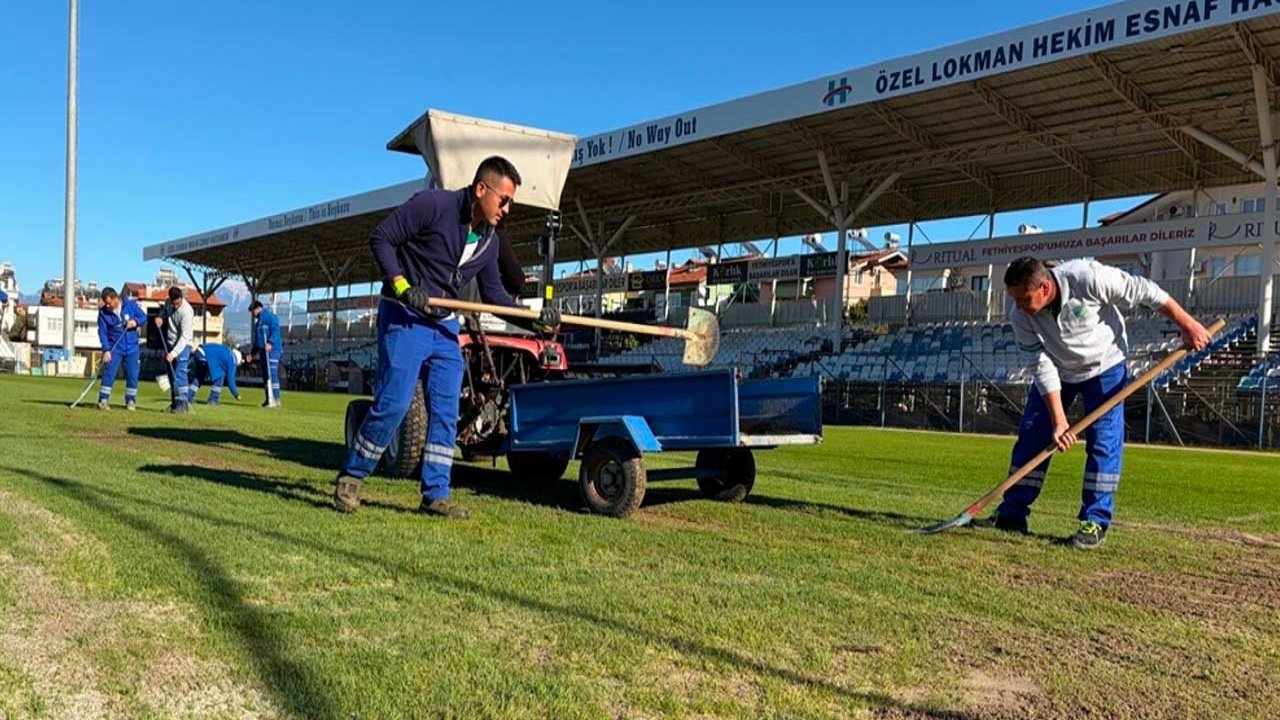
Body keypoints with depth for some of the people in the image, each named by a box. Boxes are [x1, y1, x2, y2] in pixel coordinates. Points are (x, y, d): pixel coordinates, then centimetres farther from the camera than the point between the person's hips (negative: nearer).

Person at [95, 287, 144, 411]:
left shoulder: (130, 305, -6)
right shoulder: (103, 312, -7)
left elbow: (143, 316, 5)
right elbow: (102, 332, -8)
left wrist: (135, 321, -18)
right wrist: (106, 350, -16)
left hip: (132, 347, 1)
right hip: (114, 348, -1)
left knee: (132, 375, 3)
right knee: (109, 373, -8)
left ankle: (131, 401, 15)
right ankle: (103, 400, -2)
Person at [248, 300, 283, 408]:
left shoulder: (270, 316, -1)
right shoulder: (258, 321, 28)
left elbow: (276, 330, -16)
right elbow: (257, 339, 31)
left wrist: (270, 342, -27)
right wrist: (252, 353, 25)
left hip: (272, 350, -10)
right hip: (263, 351, 10)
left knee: (272, 374, -14)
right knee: (265, 376, 8)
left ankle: (276, 400, -17)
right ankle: (269, 399, 11)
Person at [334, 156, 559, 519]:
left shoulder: (490, 241, 6)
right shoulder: (432, 204, -14)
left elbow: (493, 294, 12)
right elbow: (380, 238, -11)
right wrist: (401, 285, -23)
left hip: (445, 327, 7)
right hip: (403, 318, -7)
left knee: (446, 413, 2)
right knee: (393, 404, -11)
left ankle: (435, 495, 10)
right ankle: (349, 478, 8)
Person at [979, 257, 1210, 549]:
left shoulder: (1087, 278, -35)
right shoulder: (1021, 317, -25)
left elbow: (1143, 291, -23)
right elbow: (1043, 367, -22)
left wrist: (1186, 324, -15)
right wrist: (1059, 421, -26)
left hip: (1105, 364, -3)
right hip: (1058, 370, 3)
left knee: (1104, 441, -11)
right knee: (1030, 436, 0)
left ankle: (1095, 522, -3)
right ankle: (1012, 514, 8)